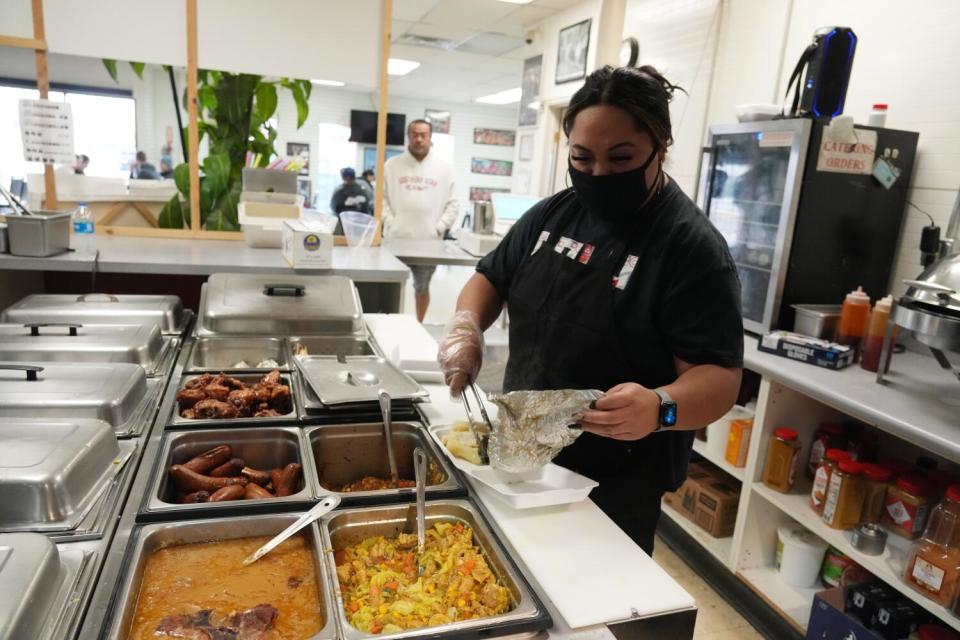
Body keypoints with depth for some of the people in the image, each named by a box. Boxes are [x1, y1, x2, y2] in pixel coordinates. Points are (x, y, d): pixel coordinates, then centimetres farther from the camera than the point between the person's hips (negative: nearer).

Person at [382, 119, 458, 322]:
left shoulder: (444, 169, 5)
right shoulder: (392, 165, 4)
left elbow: (452, 204, 4)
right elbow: (382, 197, 3)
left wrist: (439, 229, -7)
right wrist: (391, 224, -9)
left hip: (429, 241, 1)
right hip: (397, 239, 0)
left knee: (422, 287, 14)